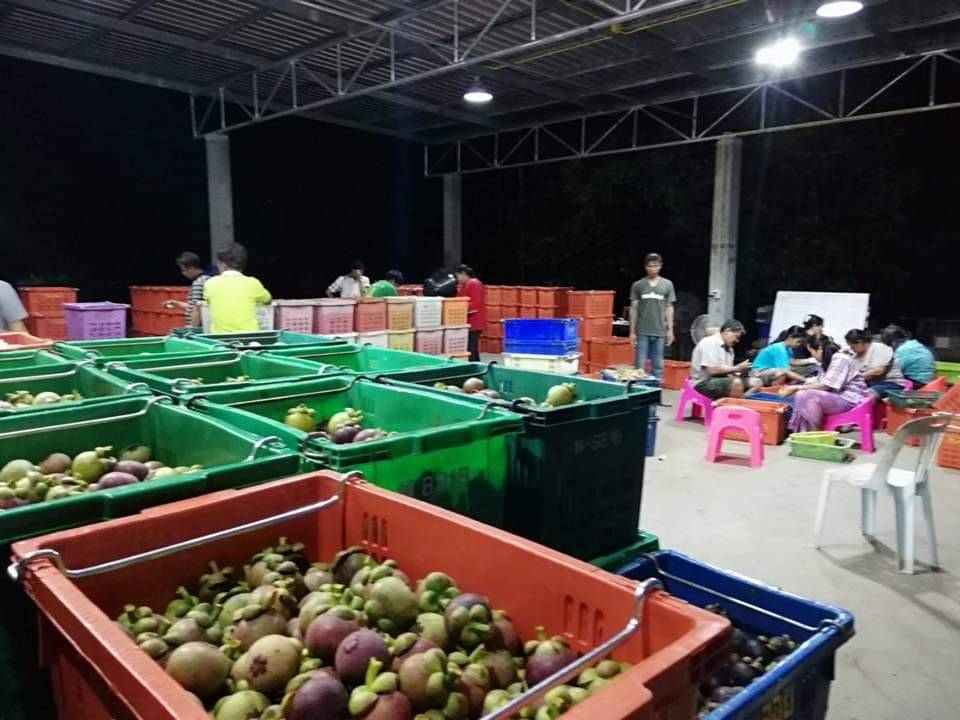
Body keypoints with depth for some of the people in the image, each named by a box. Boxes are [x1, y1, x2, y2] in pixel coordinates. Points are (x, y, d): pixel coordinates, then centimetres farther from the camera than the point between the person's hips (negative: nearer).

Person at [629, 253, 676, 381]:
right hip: (642, 331, -1)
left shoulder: (667, 284, 6)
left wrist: (670, 330, 4)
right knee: (640, 364, 1)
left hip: (660, 331, 1)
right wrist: (632, 331, 1)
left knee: (658, 365, 6)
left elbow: (669, 308, 8)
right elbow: (633, 309, 5)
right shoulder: (637, 285, 3)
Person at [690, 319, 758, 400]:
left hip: (721, 381, 9)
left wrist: (739, 372, -6)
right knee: (736, 383, -33)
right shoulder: (709, 343, -12)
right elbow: (712, 370, -22)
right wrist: (736, 368, -14)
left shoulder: (728, 348, 14)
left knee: (756, 382, -4)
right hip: (704, 383, -9)